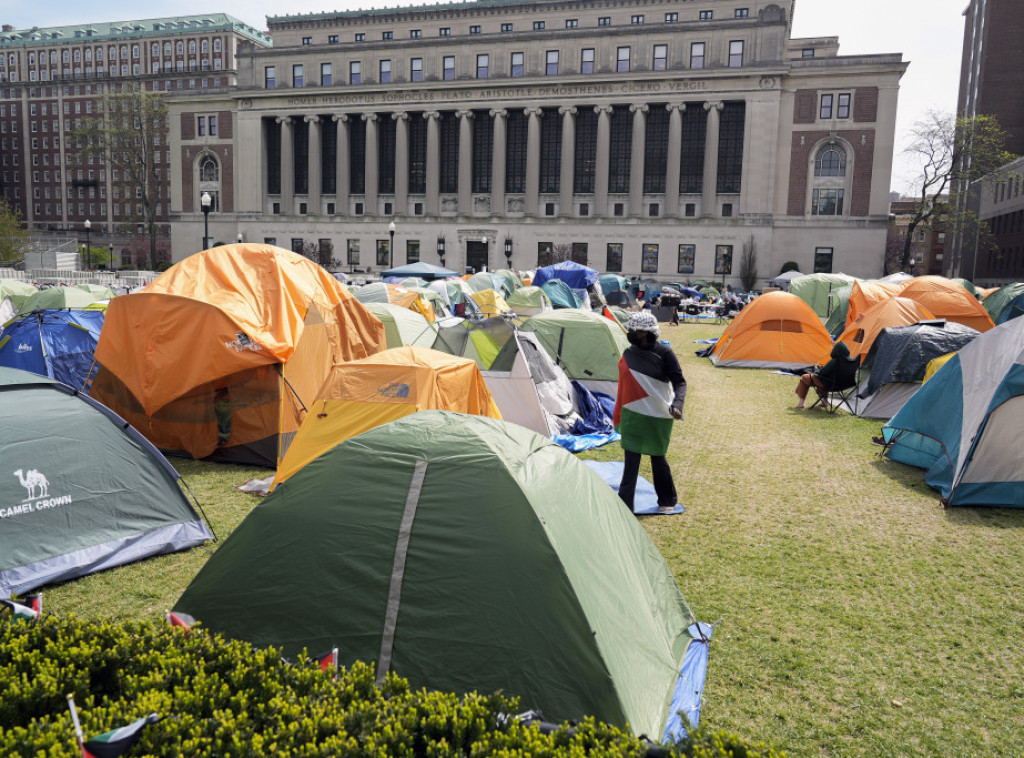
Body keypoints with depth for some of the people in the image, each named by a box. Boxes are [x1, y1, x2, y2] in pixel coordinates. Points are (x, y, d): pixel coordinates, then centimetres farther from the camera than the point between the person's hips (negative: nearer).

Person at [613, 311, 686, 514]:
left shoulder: (664, 353, -10)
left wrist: (677, 404, -27)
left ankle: (668, 500, 30)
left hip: (658, 415, -3)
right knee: (631, 460, -1)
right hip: (632, 415, 3)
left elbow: (679, 382, -9)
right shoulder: (628, 355, 3)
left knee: (658, 458, 10)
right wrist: (618, 416, 14)